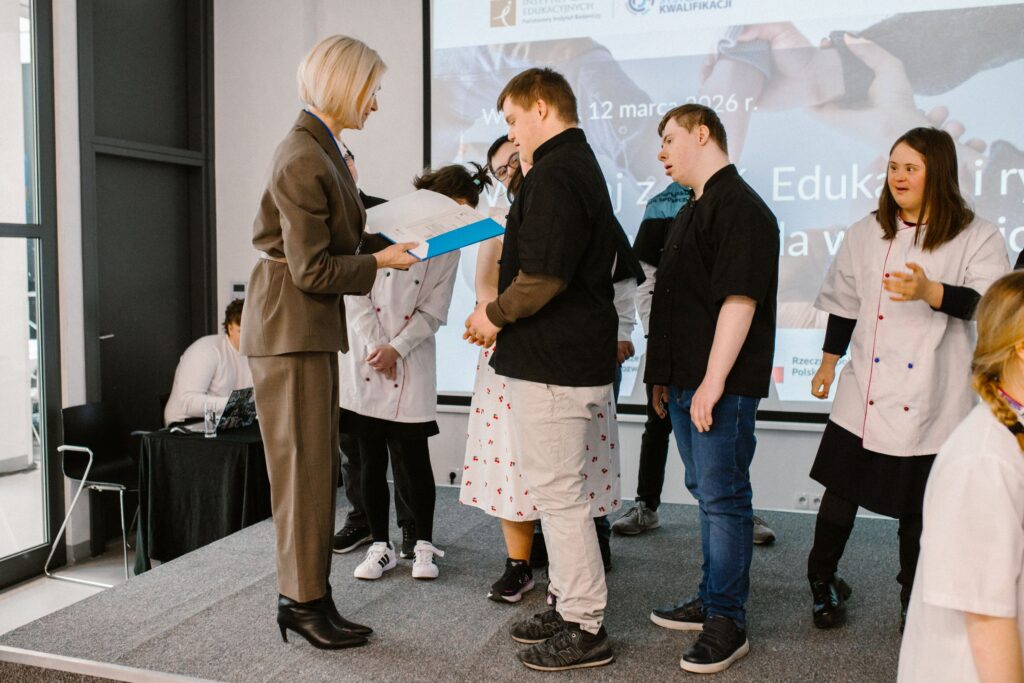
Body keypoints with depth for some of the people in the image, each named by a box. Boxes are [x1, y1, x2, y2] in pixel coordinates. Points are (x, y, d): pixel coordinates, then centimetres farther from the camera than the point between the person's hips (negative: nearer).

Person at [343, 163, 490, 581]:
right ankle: (381, 545, 17)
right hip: (365, 359, 0)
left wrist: (396, 348, -10)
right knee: (370, 458, 4)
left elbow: (433, 313, 2)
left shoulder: (448, 248, 5)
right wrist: (375, 346, -8)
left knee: (411, 458, -2)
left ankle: (423, 545, 14)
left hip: (411, 364, 1)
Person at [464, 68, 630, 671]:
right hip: (581, 355, 11)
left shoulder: (554, 175, -16)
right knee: (560, 490, 18)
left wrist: (494, 315, -7)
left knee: (559, 494, -1)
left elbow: (544, 276, -26)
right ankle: (572, 608, 29)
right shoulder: (584, 166, 18)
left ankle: (586, 631, 11)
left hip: (552, 366, -11)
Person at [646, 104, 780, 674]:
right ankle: (712, 600, 30)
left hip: (721, 386, -10)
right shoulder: (695, 209, 18)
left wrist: (713, 381, -24)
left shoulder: (740, 208, -13)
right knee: (707, 492, 17)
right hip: (687, 381, 10)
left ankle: (728, 624, 8)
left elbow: (739, 299, -22)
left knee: (723, 498, -3)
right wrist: (665, 374, 21)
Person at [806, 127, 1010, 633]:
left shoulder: (977, 237, -3)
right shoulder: (866, 233, 7)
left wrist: (930, 292, -32)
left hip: (930, 400, -2)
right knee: (842, 488, 8)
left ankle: (914, 600, 29)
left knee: (918, 506, 9)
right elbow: (844, 301, 13)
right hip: (866, 394, 2)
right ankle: (823, 582, 27)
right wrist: (829, 361, 15)